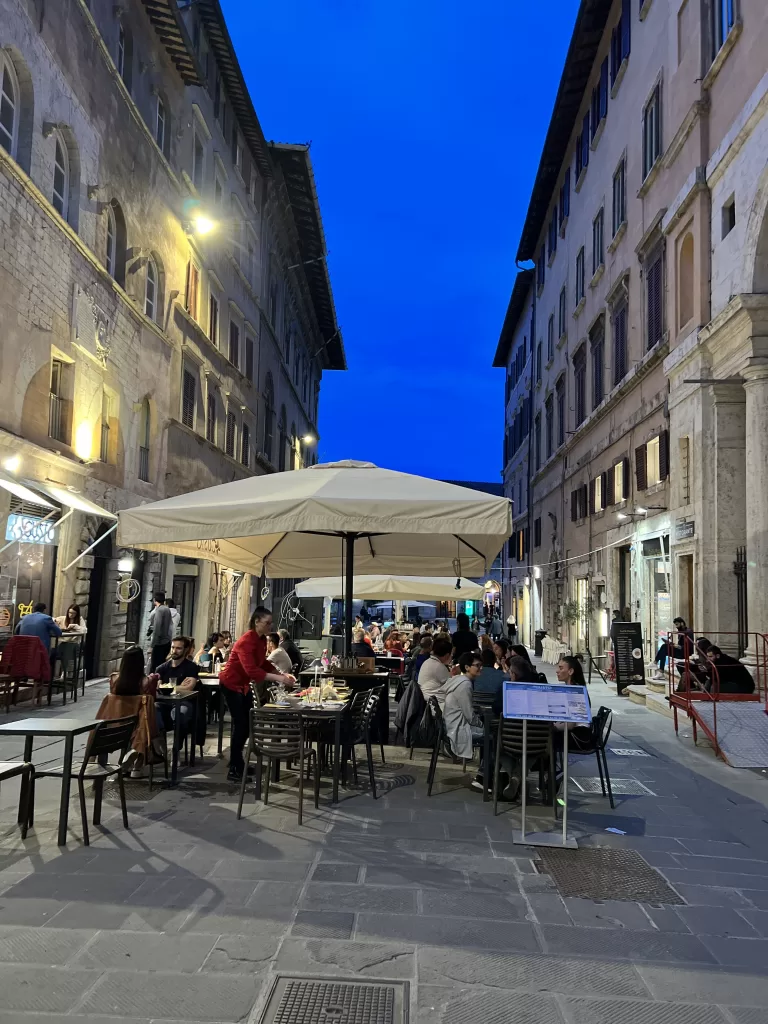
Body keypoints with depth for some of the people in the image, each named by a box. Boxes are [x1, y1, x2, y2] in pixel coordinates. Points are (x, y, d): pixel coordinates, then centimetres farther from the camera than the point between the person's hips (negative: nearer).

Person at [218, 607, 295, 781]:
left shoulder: (262, 639, -2)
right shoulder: (246, 641, -29)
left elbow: (263, 663, 6)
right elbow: (252, 670, -38)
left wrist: (281, 674, -8)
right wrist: (278, 679, -41)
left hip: (243, 684, 9)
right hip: (231, 683, -9)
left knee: (248, 723, 11)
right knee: (241, 724, -10)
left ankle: (237, 762, 25)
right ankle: (234, 770, -3)